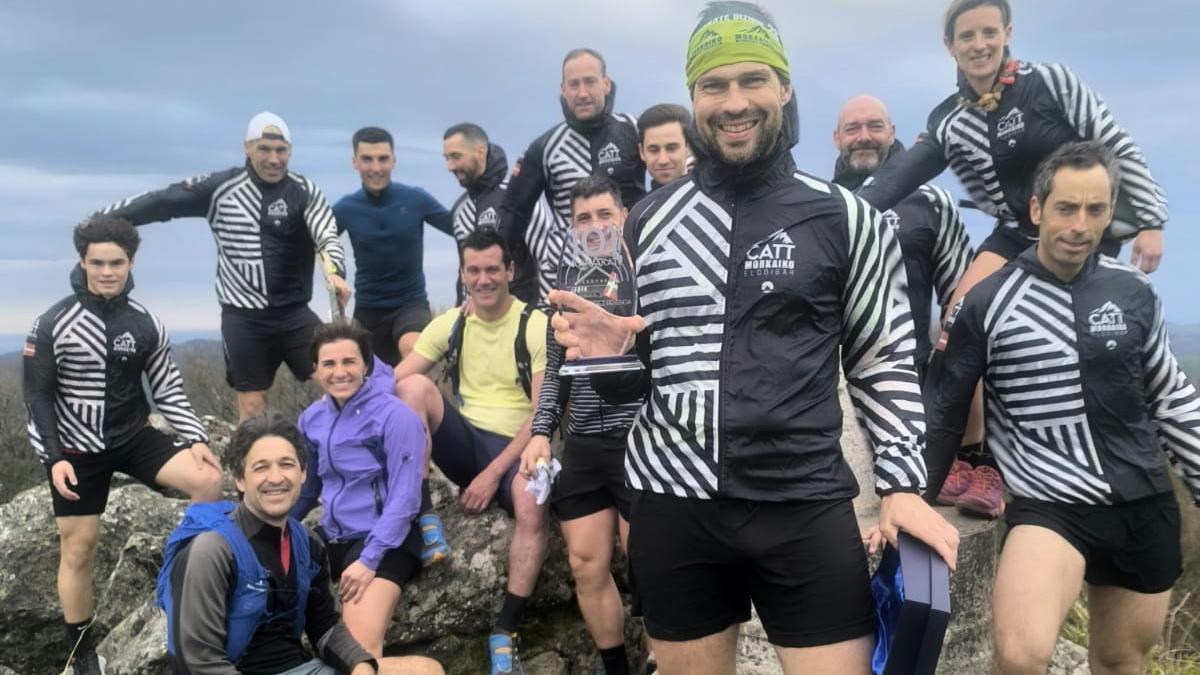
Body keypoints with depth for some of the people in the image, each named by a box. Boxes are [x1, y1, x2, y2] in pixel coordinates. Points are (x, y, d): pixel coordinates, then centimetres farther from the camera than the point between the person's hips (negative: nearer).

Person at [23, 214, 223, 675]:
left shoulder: (146, 324, -2)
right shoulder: (53, 325, -10)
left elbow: (167, 388, 4)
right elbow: (37, 396, -6)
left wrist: (195, 437, -7)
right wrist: (54, 457, -14)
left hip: (134, 436, 2)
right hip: (77, 448, -2)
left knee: (207, 479, -20)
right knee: (79, 547, 3)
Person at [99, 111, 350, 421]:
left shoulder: (305, 191, -2)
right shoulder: (221, 187, 0)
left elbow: (328, 235, -14)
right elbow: (163, 202, 4)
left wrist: (336, 272, -36)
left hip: (293, 313, 0)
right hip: (243, 317, 0)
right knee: (252, 404, 7)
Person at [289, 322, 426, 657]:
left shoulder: (393, 415, -13)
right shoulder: (312, 418, 7)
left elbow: (404, 497, -16)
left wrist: (369, 559, -21)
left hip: (383, 540, -7)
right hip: (331, 535, 7)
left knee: (361, 648, -24)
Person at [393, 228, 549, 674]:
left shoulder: (537, 326, -7)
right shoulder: (449, 325, 6)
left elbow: (544, 413, -12)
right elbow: (391, 381, 0)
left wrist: (493, 473, -19)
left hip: (515, 449, -3)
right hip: (464, 442, 4)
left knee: (531, 504, -37)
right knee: (416, 385, -23)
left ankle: (505, 633, -23)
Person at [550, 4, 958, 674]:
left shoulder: (847, 218, 0)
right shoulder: (649, 221, 6)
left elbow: (887, 359, 5)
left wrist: (903, 484, -4)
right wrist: (609, 349, -8)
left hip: (806, 508, -2)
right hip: (673, 504, 2)